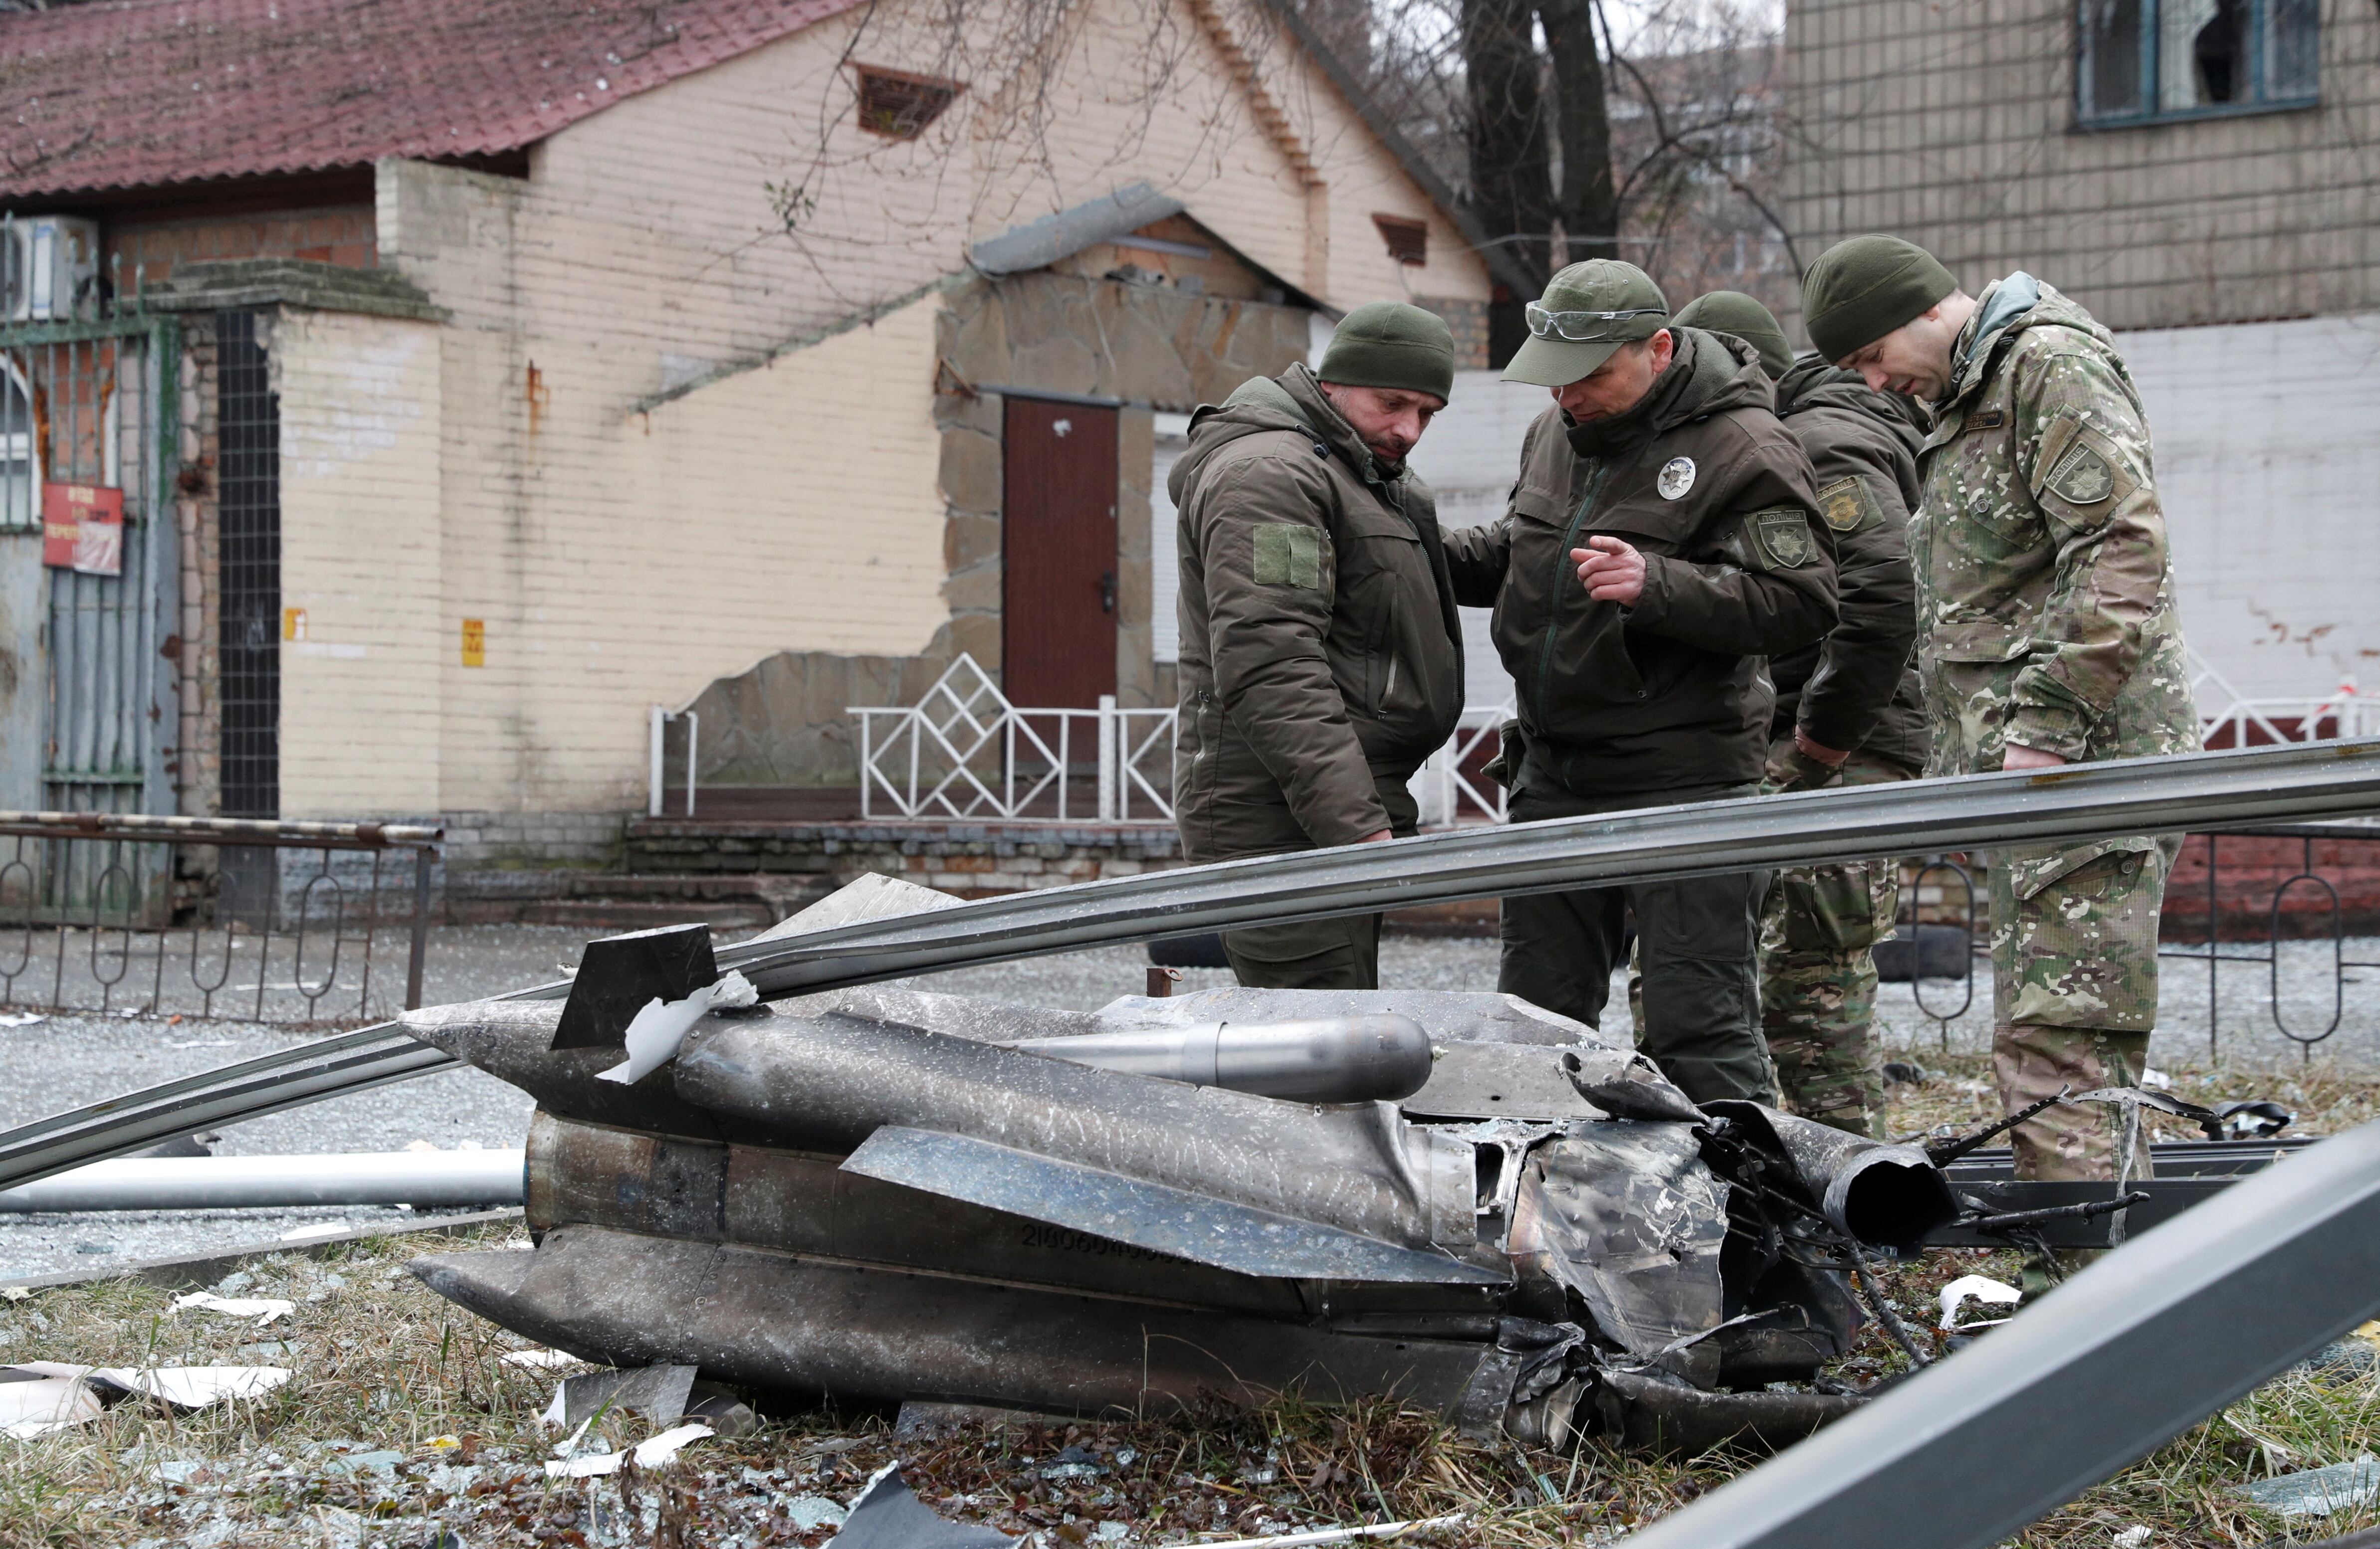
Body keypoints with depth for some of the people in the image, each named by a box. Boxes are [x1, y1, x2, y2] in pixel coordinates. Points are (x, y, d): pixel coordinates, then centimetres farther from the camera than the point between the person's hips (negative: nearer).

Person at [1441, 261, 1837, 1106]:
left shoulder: (1744, 449, -13)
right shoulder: (1557, 430, 11)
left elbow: (1800, 601, -20)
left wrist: (1657, 586, -31)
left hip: (1684, 782, -7)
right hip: (1555, 774, 8)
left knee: (1697, 1031, -6)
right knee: (1537, 1012, 15)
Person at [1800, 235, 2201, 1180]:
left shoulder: (2052, 363, -8)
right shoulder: (1966, 398, 23)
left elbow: (2123, 551, -19)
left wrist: (2050, 724, -22)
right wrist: (1963, 749, 19)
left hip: (2085, 756, -10)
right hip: (2025, 760, 10)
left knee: (2062, 1042, -15)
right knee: (2037, 1039, 11)